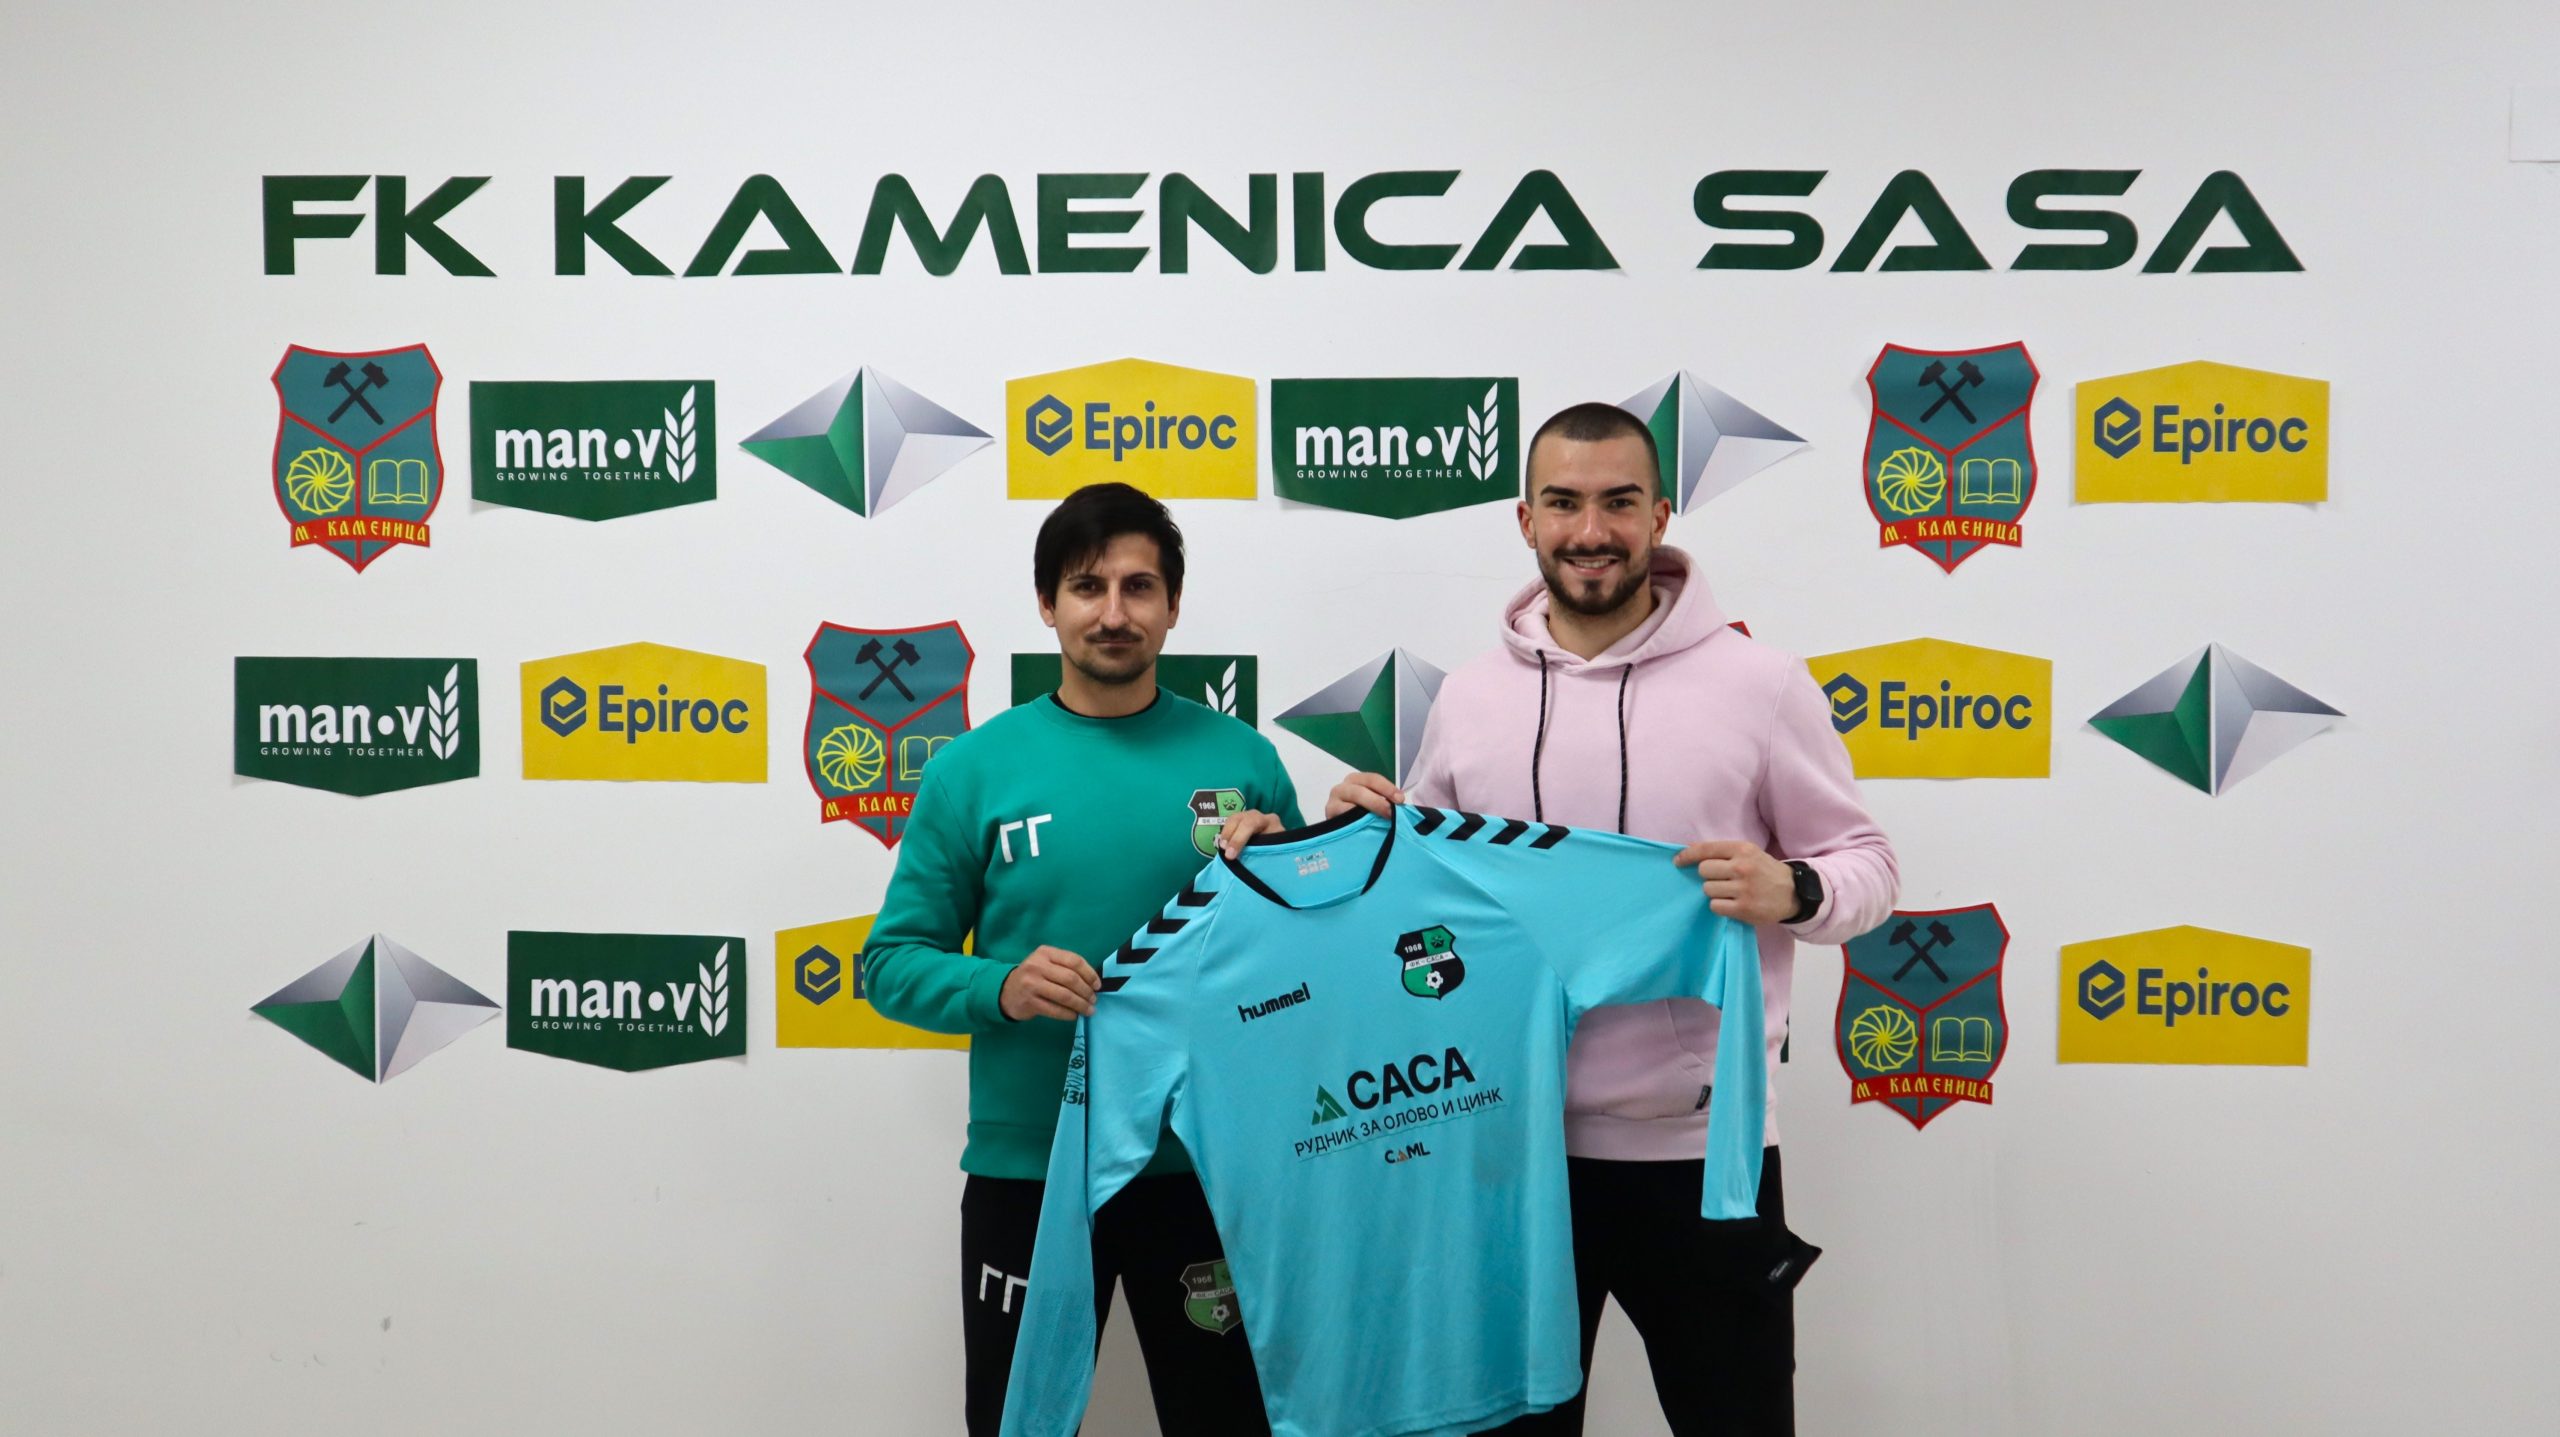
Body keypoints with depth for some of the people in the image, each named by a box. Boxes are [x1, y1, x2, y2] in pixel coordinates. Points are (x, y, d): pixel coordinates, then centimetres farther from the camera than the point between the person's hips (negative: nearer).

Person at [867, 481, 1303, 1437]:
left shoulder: (1241, 758, 1)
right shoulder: (974, 768, -3)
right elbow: (895, 959, -1)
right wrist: (1001, 988, -19)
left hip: (1205, 1166, 1)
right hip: (1027, 1170, -1)